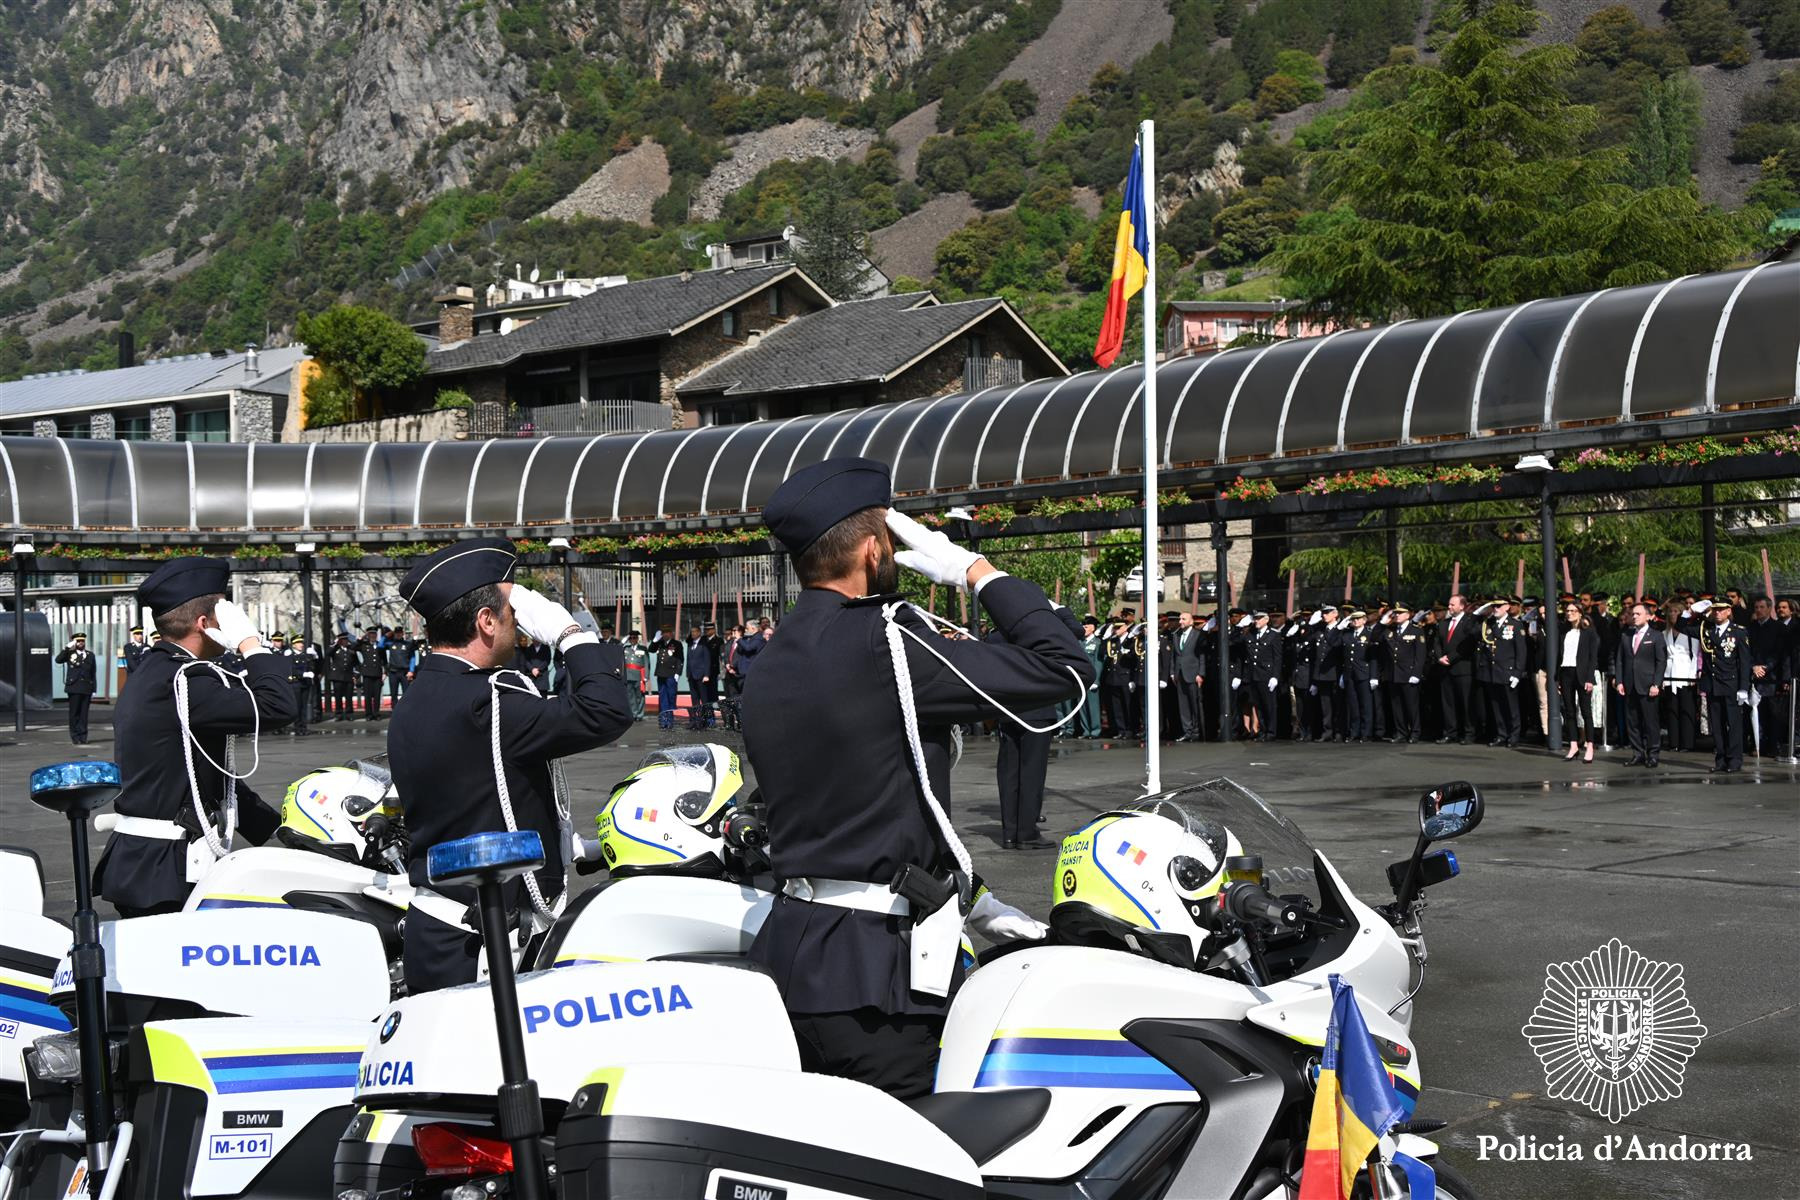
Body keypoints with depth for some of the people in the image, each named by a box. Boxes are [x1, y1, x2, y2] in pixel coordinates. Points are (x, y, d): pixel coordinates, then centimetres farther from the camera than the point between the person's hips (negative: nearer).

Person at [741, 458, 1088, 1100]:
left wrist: (966, 898, 21)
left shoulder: (767, 669, 14)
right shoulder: (884, 643, -14)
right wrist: (972, 568, 0)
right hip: (879, 974, -9)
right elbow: (1062, 667, -12)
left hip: (789, 948, 9)